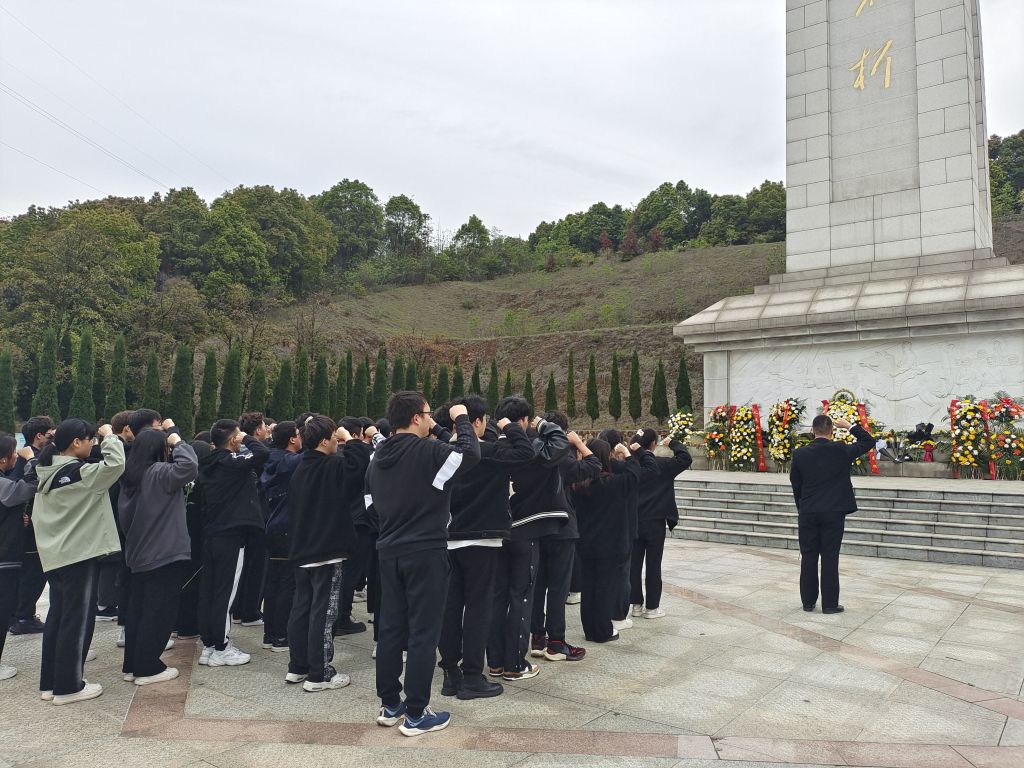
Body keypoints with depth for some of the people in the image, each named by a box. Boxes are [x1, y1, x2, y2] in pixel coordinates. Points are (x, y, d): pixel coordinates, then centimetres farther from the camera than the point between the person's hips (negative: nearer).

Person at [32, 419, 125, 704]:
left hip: (54, 554, 9)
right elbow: (115, 464, -31)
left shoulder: (47, 472, 9)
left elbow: (36, 515, 18)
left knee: (57, 617, 15)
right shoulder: (78, 473, -19)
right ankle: (68, 687, 7)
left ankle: (49, 683, 23)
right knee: (76, 620, 0)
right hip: (78, 554, -9)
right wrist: (108, 436, -17)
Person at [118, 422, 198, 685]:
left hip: (140, 554, 9)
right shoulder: (158, 472, -17)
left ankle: (132, 665, 23)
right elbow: (189, 466, -32)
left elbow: (124, 515, 20)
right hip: (165, 554, -9)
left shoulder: (130, 475, 9)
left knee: (139, 609, 15)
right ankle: (148, 668, 6)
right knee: (159, 611, 0)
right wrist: (176, 440, -21)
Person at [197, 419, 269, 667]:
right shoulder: (231, 462, -16)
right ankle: (220, 649, 7)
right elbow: (263, 453, -29)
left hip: (211, 534, 8)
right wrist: (247, 439, -10)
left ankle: (208, 644, 20)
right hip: (231, 535, -8)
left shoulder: (209, 463, 8)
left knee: (209, 589, 11)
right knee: (225, 591, -1)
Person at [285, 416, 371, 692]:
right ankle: (318, 675, 4)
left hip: (302, 551, 8)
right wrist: (350, 439, -13)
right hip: (328, 552, -8)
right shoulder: (332, 467, -16)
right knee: (323, 612, -2)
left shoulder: (301, 468, 10)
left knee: (301, 607, 14)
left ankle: (297, 667, 23)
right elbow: (361, 461, -30)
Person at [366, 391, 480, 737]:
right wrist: (461, 418, -7)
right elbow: (470, 454, -21)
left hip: (390, 551, 8)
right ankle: (416, 714, 7)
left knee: (391, 628, 13)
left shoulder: (379, 455, 9)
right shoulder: (427, 451, -16)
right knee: (423, 631, 1)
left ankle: (389, 705, 23)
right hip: (425, 552, -7)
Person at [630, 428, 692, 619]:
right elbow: (686, 459, -15)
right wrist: (672, 443, -4)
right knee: (653, 564, 4)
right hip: (655, 522, -4)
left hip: (634, 521, 4)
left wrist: (638, 438, 13)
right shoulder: (661, 464, -13)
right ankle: (652, 607, 10)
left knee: (635, 562, 10)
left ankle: (636, 604, 17)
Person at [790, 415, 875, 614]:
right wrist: (850, 426, 9)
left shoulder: (800, 454, -4)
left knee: (808, 557, 8)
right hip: (834, 513, -1)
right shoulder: (841, 450, -8)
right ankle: (830, 603, 10)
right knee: (830, 558, 4)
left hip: (808, 513, 1)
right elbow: (869, 441, 7)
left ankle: (808, 602, 15)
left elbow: (795, 485, 4)